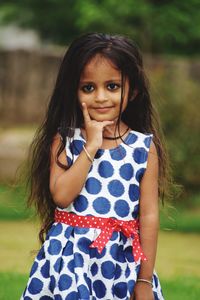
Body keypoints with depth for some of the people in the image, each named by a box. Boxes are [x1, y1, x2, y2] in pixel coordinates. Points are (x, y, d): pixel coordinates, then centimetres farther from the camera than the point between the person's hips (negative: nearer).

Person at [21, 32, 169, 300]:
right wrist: (91, 147, -14)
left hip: (122, 260, 0)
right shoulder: (64, 140, 0)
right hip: (71, 257, 0)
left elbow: (149, 215, -1)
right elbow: (61, 195, -13)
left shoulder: (144, 147, -1)